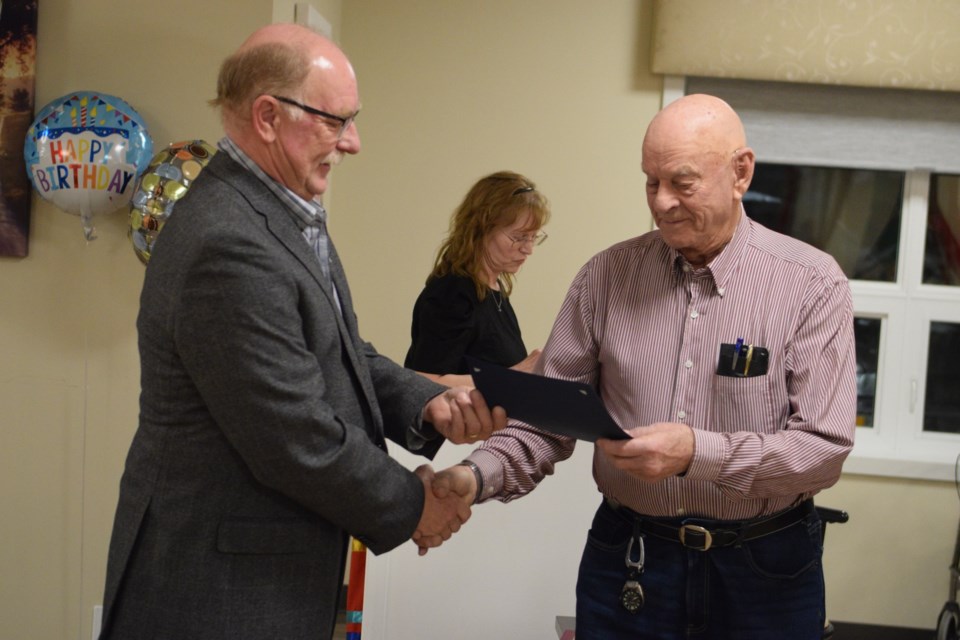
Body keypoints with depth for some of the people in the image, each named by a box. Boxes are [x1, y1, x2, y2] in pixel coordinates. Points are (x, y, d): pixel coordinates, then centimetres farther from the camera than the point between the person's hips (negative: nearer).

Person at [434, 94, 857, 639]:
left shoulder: (812, 285, -9)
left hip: (762, 573, -1)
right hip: (626, 566, 2)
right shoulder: (607, 275, -1)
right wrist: (478, 477, -18)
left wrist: (698, 452, -28)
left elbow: (825, 448, -14)